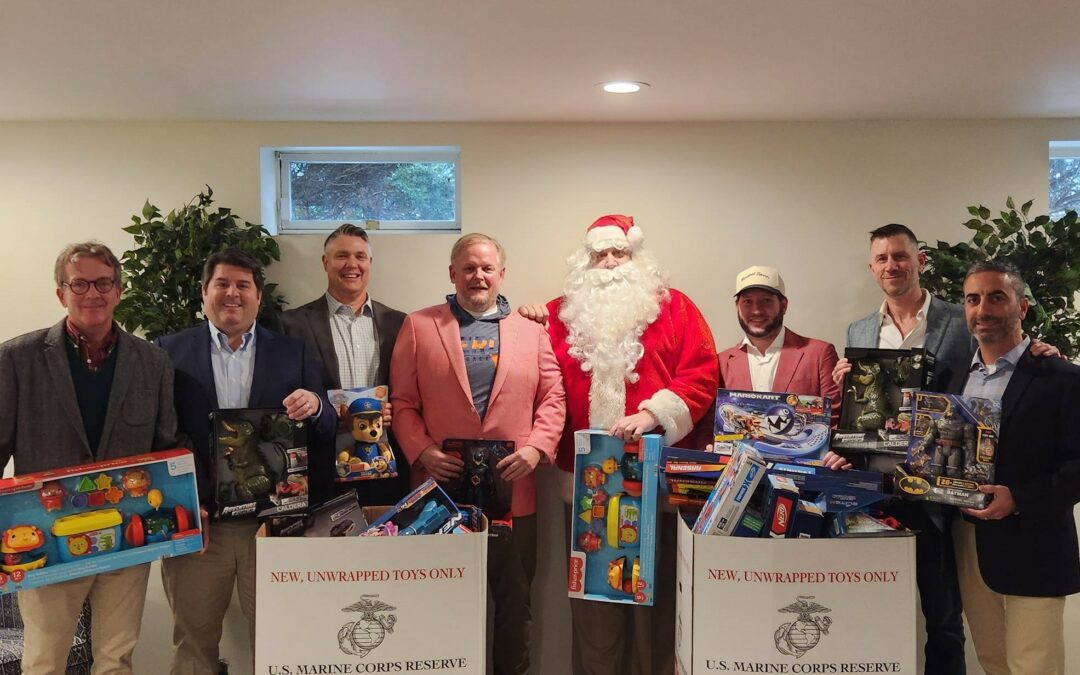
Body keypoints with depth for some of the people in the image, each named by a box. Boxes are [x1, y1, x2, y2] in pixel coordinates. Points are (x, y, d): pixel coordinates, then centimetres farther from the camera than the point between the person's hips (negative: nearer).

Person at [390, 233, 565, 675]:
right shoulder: (418, 326, 5)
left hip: (513, 491, 1)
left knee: (514, 600, 12)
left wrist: (536, 448, -9)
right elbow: (402, 402, 3)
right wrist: (422, 452, -11)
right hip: (443, 490, -1)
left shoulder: (531, 329, 8)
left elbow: (553, 397, 5)